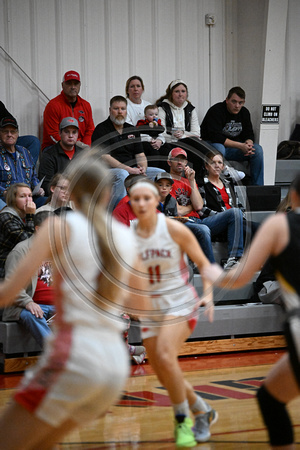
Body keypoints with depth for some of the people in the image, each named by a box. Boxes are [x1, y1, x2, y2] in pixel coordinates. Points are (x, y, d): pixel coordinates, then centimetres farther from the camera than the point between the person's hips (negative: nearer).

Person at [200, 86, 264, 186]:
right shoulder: (216, 111, -18)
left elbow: (249, 134, 7)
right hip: (211, 145, -6)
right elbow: (216, 137, -27)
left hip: (232, 147, 6)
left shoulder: (244, 112, 5)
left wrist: (248, 143, -20)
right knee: (219, 149, -40)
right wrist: (240, 146, -30)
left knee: (257, 149, -14)